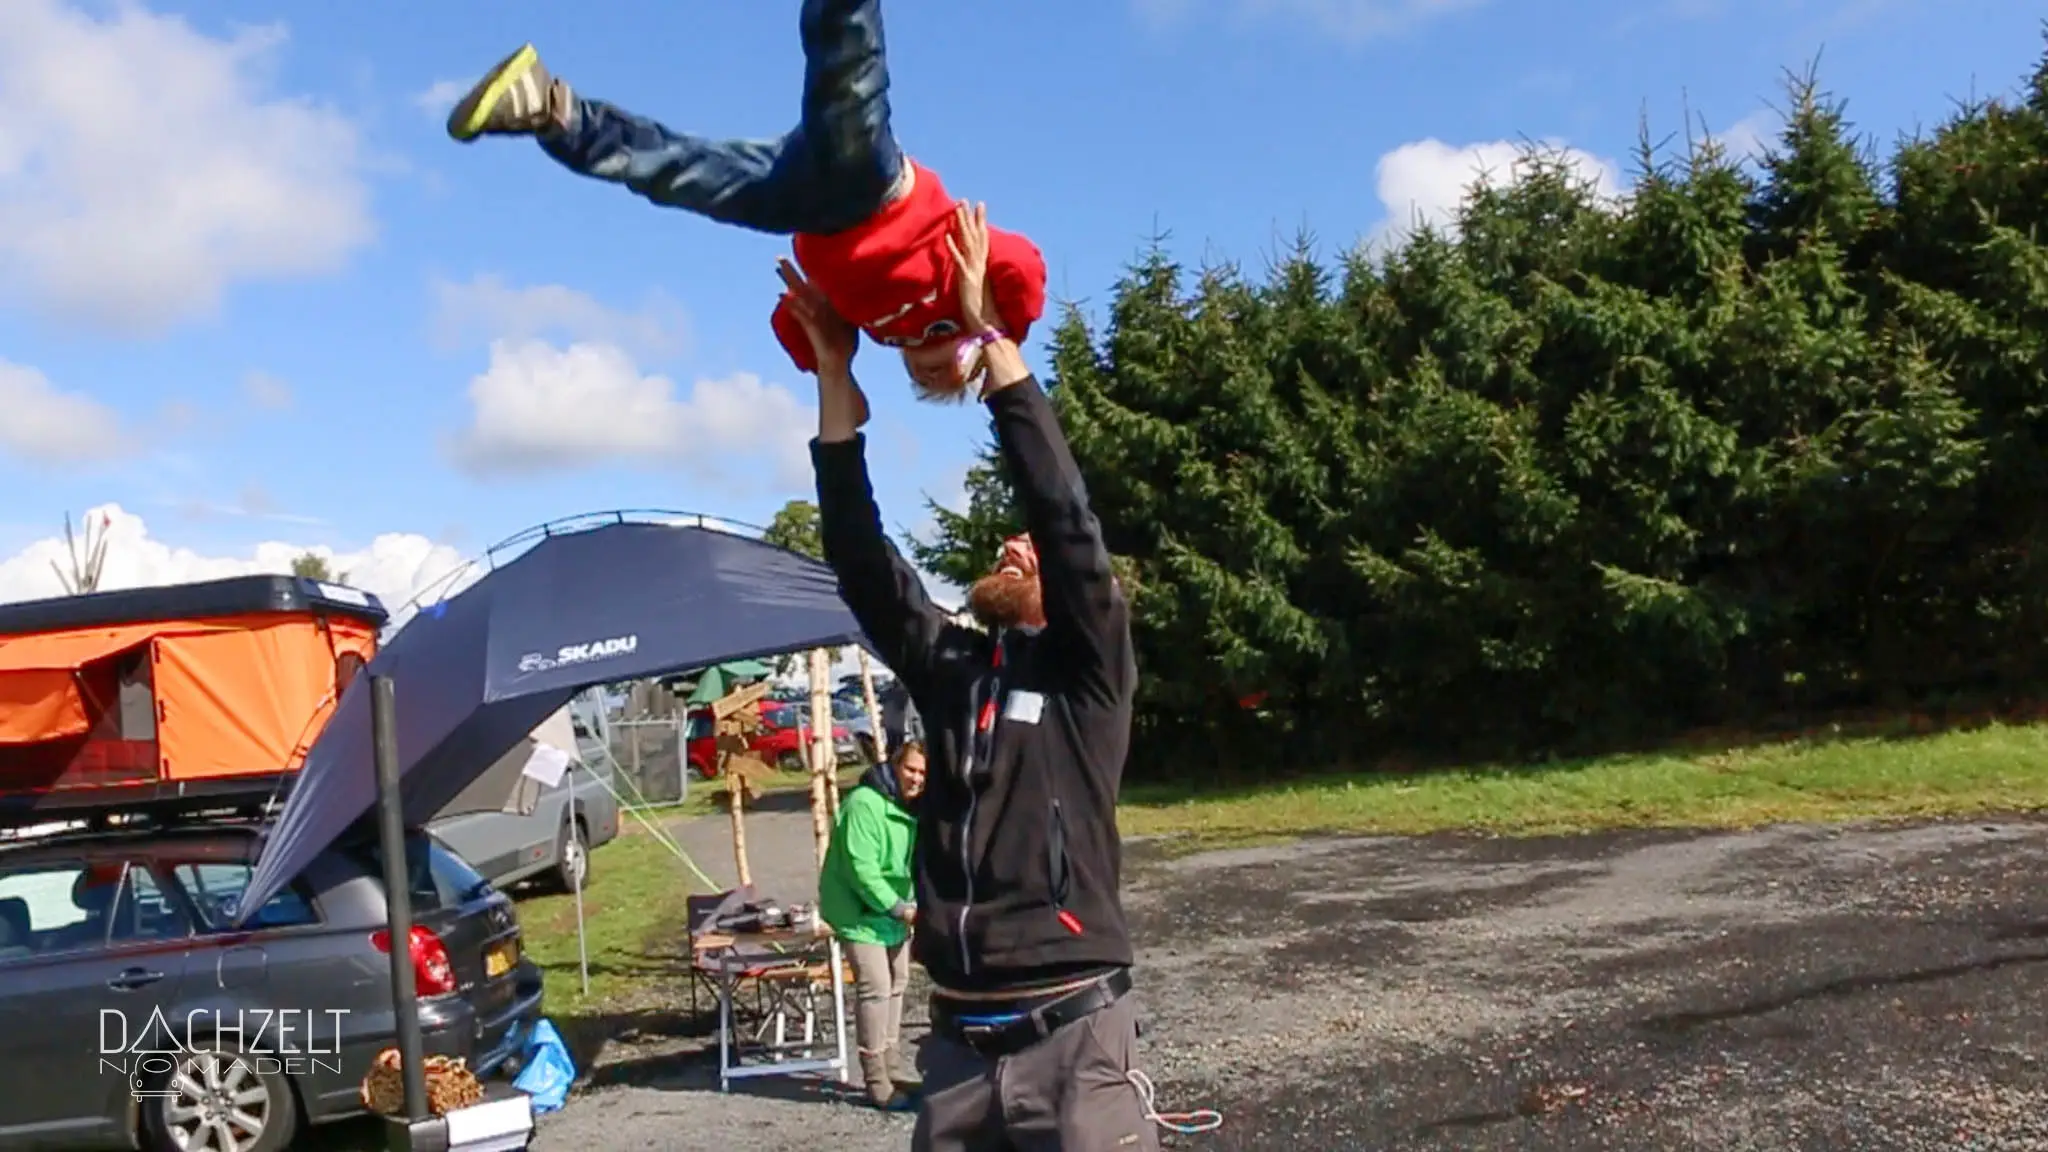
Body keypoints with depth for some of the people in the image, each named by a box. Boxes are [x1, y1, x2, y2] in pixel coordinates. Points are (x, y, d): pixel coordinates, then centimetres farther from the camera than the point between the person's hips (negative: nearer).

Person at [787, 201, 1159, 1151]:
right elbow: (860, 555, 5)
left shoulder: (1089, 670, 1)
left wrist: (989, 332, -11)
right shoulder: (945, 669, 12)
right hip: (959, 1043, 4)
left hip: (1075, 1037, -4)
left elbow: (1064, 512, -10)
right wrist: (834, 368, 0)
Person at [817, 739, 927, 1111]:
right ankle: (876, 1080, -5)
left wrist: (913, 905, -5)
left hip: (895, 910, 10)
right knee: (875, 987, -13)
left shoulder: (913, 808, 6)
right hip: (859, 910, -10)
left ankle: (891, 1062, 34)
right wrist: (898, 908, -22)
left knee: (897, 982, 18)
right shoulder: (864, 804, -23)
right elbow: (861, 868, -25)